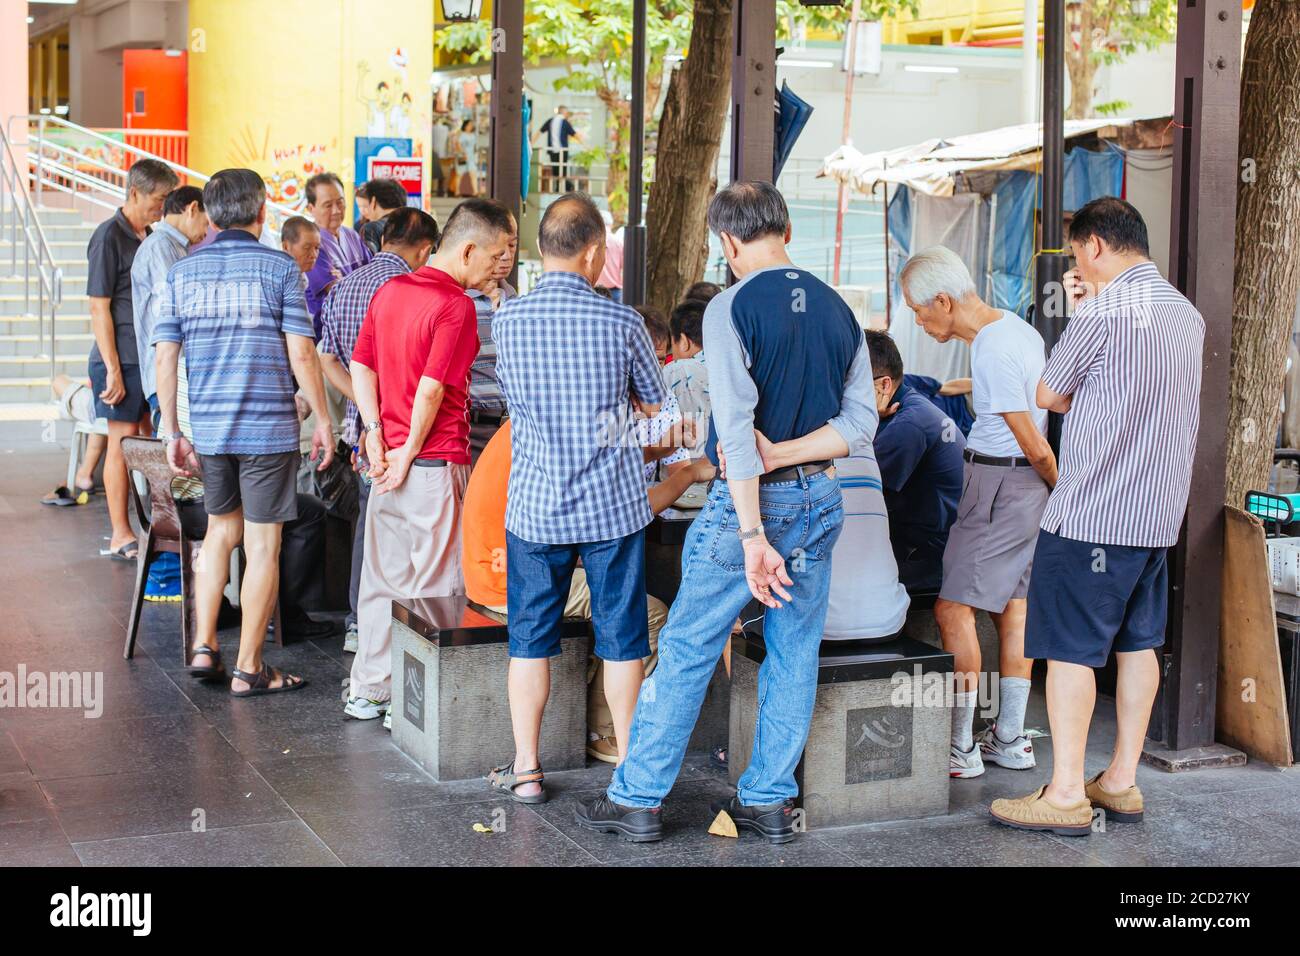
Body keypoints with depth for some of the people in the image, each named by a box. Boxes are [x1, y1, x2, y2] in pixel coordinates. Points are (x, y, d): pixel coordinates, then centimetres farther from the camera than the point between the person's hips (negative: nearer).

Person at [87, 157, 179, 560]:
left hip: (152, 357, 7)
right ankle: (121, 535, 6)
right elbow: (99, 308, -14)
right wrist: (113, 369, -17)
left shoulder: (150, 237, 13)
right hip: (123, 359, -7)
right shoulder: (109, 237, -11)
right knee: (123, 440, -1)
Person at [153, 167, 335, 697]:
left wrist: (172, 433, 9)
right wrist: (322, 421, 0)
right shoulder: (279, 268, -6)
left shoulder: (182, 272, 4)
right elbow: (301, 357, -10)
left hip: (209, 428, 4)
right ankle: (248, 669, 9)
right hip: (268, 428, -4)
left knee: (220, 530, 22)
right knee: (262, 544, 3)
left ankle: (204, 648, 19)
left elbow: (164, 360, 3)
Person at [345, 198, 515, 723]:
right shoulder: (455, 306, -16)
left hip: (390, 461, 8)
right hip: (437, 463, -8)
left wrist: (377, 438, 4)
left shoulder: (389, 290, 10)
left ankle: (368, 690, 23)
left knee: (383, 576, 15)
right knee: (436, 585, 3)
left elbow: (360, 365, 9)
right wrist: (407, 455, -11)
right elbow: (432, 390, -21)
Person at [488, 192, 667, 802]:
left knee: (530, 639, 11)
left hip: (535, 506, 1)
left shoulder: (507, 321, -5)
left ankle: (526, 769, 16)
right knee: (621, 639, 10)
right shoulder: (620, 323, -10)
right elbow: (652, 403, 4)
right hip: (614, 505, -1)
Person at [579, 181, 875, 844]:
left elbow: (737, 428, -20)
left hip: (751, 499, -5)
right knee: (794, 656, 13)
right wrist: (792, 453, -5)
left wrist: (753, 534, -21)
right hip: (821, 500, 6)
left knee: (686, 651, 4)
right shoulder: (838, 309, 6)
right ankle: (768, 801, 21)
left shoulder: (731, 308, -12)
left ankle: (637, 799, 12)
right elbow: (860, 421, 3)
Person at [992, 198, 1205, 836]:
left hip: (1090, 514, -8)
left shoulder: (1103, 313, -15)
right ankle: (1122, 781, 20)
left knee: (1070, 649, -2)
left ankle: (1066, 795, 0)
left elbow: (1049, 395, -3)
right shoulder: (1187, 315, 11)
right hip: (1159, 513, 8)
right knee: (1138, 643, 13)